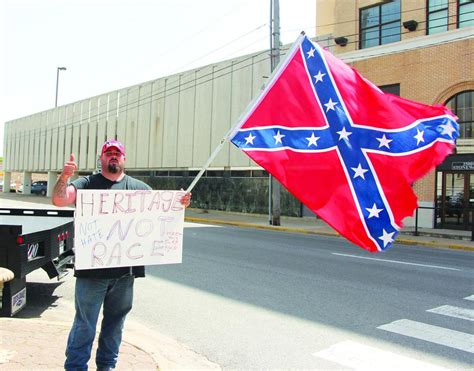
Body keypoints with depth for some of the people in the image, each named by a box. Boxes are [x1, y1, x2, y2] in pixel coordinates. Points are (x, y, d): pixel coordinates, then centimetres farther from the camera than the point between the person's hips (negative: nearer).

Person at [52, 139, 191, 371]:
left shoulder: (139, 187, 10)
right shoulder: (87, 184, 4)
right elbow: (59, 200, -8)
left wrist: (179, 204, -11)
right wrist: (64, 177, -27)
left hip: (125, 268, 3)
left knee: (116, 321, 16)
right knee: (85, 323, 3)